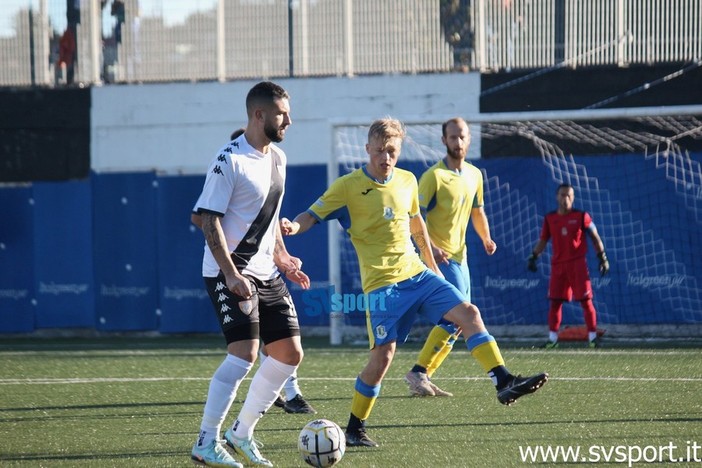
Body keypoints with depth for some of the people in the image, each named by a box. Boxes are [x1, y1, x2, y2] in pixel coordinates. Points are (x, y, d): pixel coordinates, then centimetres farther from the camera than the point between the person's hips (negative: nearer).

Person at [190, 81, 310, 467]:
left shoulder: (277, 158, 11)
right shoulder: (229, 161, -15)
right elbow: (210, 222, -17)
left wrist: (281, 258, 17)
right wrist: (231, 275, -25)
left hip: (265, 274, 9)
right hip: (230, 273, -9)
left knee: (290, 353, 6)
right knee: (244, 353, -19)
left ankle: (241, 435, 17)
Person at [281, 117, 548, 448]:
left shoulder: (407, 181, 9)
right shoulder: (348, 187, -6)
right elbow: (313, 215, -8)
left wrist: (432, 264, 30)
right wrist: (294, 226, -31)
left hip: (417, 273, 5)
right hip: (382, 284, -5)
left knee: (468, 313, -10)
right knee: (383, 353, -11)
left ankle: (504, 383, -9)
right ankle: (354, 429, 3)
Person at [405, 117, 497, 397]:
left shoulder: (474, 175, 11)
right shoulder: (434, 176, -12)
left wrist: (486, 238, 8)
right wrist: (430, 247, -28)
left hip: (459, 256, 8)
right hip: (440, 257, -8)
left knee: (456, 321, 8)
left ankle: (422, 377, 15)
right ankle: (418, 373, -11)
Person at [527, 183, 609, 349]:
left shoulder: (581, 216, 0)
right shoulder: (550, 218, 7)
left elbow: (595, 237, 5)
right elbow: (543, 240, 14)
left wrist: (603, 257, 0)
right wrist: (533, 257, 3)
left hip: (578, 264, -3)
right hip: (558, 265, 3)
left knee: (586, 300, -3)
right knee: (555, 301, 2)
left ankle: (592, 336, 3)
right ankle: (553, 337, 9)